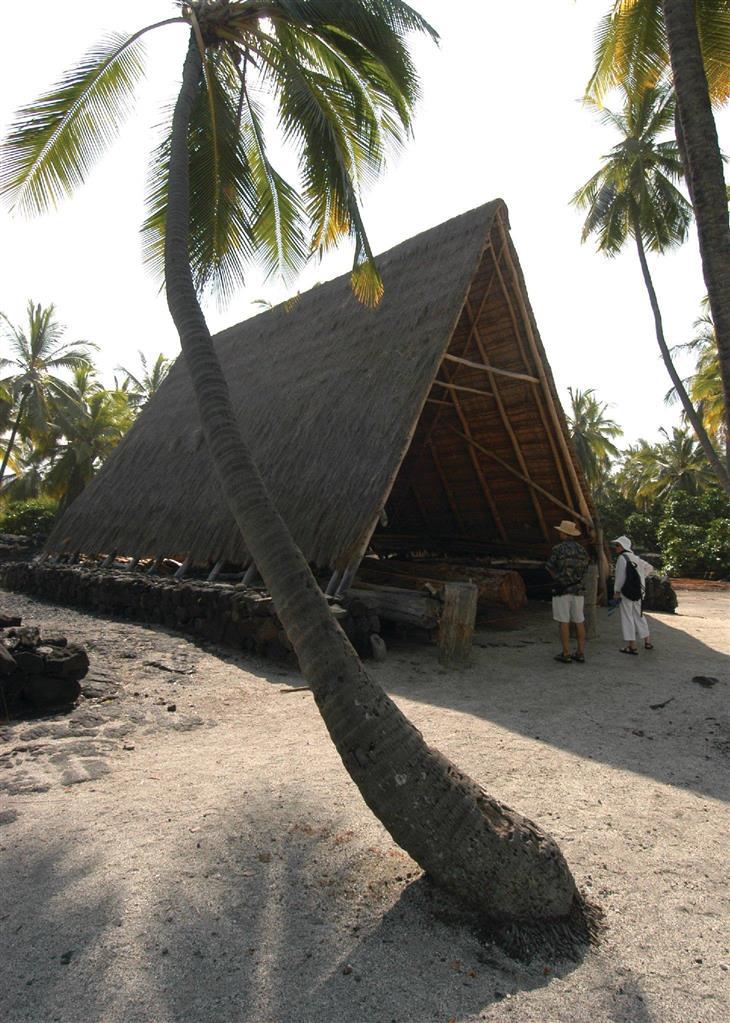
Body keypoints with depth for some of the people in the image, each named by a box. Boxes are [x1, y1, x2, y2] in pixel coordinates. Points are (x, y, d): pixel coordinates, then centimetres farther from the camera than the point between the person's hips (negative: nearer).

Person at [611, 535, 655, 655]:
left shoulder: (622, 558, -13)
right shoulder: (635, 557, 13)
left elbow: (620, 577, -16)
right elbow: (649, 568, 21)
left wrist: (616, 592, -10)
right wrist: (640, 577, 17)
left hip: (626, 592, -8)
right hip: (638, 592, 8)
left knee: (627, 617, -2)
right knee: (639, 615, 18)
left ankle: (632, 646, -1)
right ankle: (648, 642, 25)